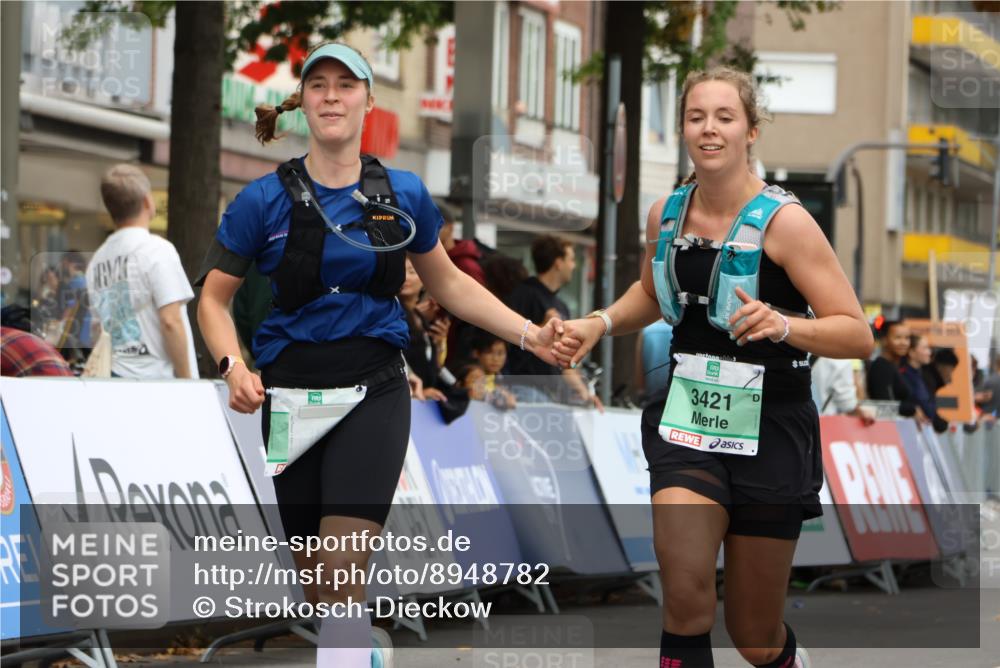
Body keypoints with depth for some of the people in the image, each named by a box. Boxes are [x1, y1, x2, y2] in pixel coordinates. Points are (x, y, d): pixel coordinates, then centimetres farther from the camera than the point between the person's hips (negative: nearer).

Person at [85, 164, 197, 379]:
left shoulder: (97, 260, 13)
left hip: (117, 378, 7)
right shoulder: (158, 250, -7)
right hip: (158, 379, -7)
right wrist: (186, 382, -9)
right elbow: (171, 321, -13)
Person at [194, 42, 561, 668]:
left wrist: (528, 334, 9)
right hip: (291, 392, 1)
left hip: (374, 392, -1)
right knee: (313, 571, 6)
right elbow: (215, 298, 4)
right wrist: (234, 367, -14)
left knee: (341, 568, -18)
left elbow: (447, 283, 17)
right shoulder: (264, 200, -2)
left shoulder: (404, 193, 3)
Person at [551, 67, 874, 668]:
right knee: (685, 595, -21)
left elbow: (858, 335, -15)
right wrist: (601, 323, 7)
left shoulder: (783, 222, -13)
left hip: (771, 432, -3)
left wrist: (782, 326, -31)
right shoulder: (666, 215, 3)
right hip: (687, 421, 3)